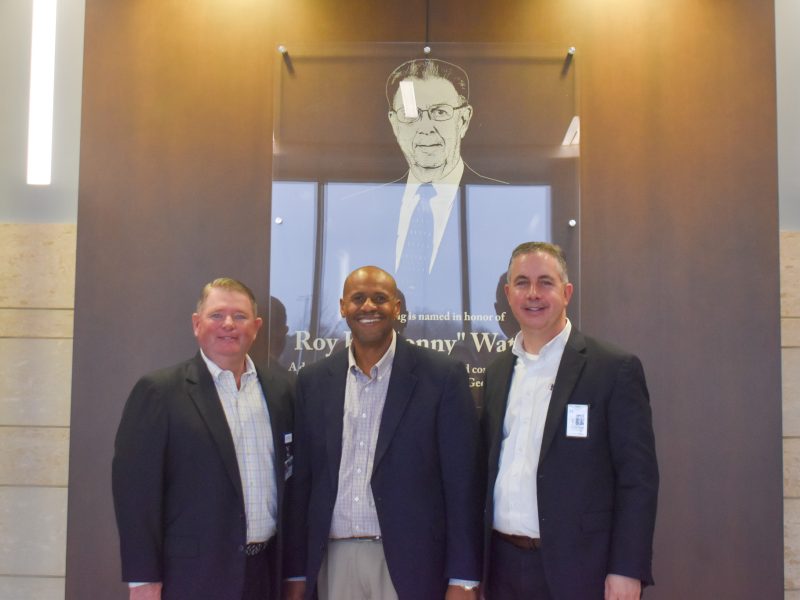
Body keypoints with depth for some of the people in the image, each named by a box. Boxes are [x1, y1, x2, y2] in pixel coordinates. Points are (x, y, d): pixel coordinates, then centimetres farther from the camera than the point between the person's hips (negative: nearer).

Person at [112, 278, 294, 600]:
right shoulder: (159, 391, -6)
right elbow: (136, 485, -9)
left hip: (264, 572, 4)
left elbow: (288, 477, 11)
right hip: (192, 574, -4)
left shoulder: (279, 391, 8)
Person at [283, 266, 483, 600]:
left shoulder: (442, 376, -4)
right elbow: (301, 481, 8)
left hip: (409, 561, -3)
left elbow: (462, 481, -5)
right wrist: (296, 572, 6)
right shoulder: (314, 381, 6)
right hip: (334, 560, 3)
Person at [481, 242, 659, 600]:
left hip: (578, 568, -4)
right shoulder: (497, 372, 9)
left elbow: (638, 478, -8)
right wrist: (475, 561, 10)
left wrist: (627, 570, -13)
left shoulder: (615, 369, -7)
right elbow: (489, 467, 13)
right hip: (504, 564, 5)